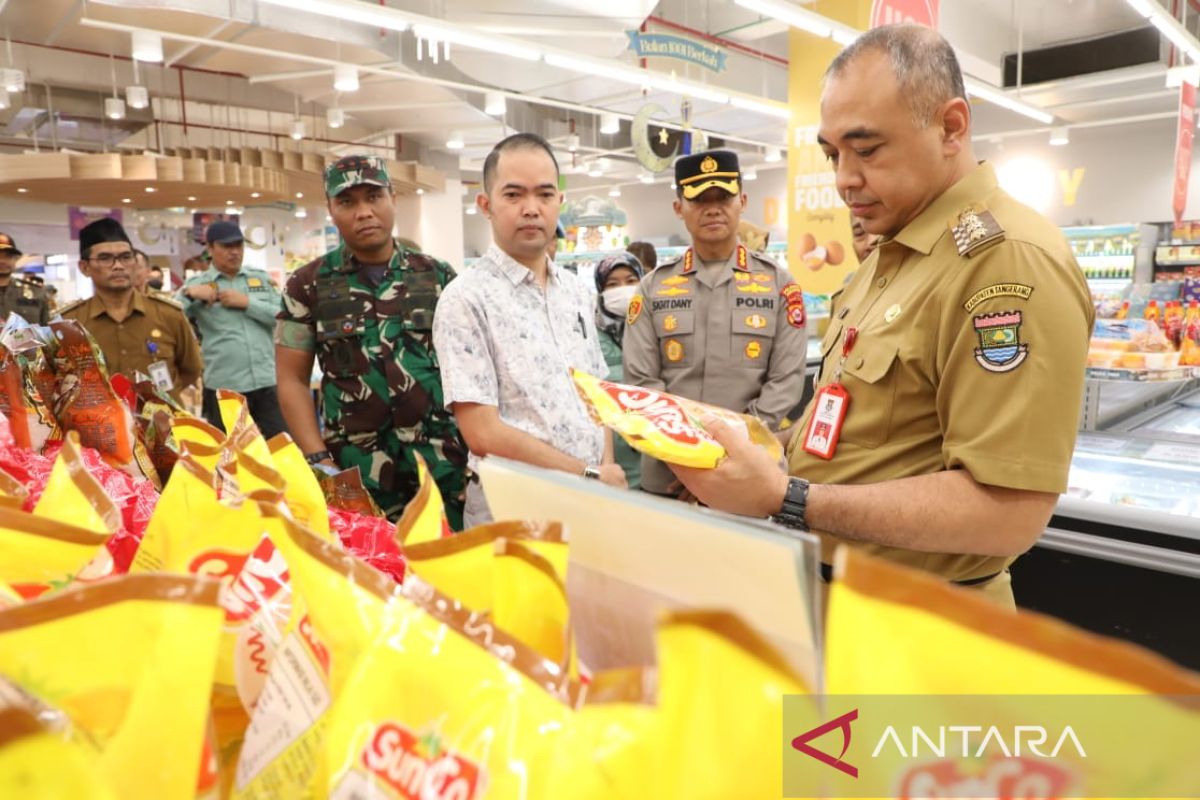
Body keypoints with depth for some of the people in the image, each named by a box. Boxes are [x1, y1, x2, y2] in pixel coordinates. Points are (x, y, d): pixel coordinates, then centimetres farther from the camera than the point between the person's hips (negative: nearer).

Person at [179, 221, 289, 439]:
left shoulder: (261, 278, 10)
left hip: (267, 384, 1)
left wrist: (247, 302, -9)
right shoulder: (197, 284, 4)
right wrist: (189, 294, -18)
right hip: (223, 388, -1)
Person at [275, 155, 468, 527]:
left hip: (444, 462, 1)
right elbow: (292, 380, 3)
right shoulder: (307, 286, 3)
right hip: (355, 469, -1)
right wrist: (318, 460, -7)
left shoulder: (438, 276, 5)